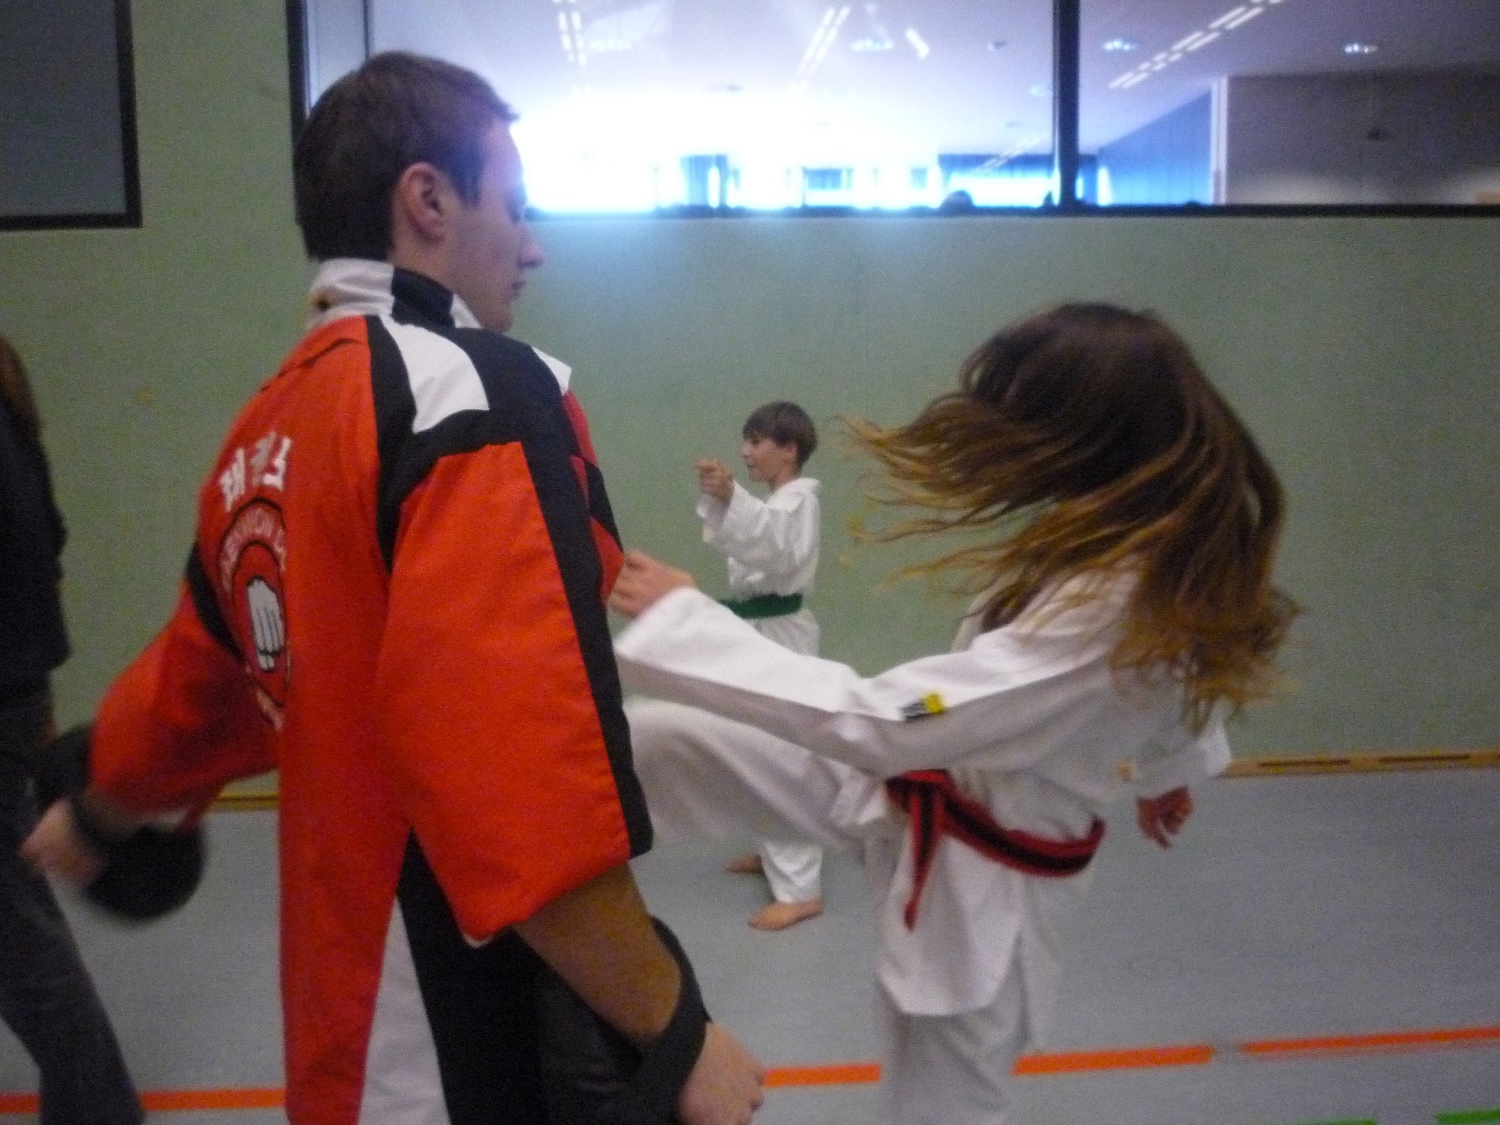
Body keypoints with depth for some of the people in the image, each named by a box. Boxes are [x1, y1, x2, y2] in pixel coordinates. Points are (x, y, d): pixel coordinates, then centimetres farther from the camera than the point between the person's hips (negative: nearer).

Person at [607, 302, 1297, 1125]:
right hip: (910, 788, 8)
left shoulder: (1113, 612, -37)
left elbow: (884, 723, -36)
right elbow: (1182, 687, 14)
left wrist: (683, 621, -30)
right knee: (658, 741, -6)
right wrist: (1165, 767, 36)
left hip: (976, 879, -8)